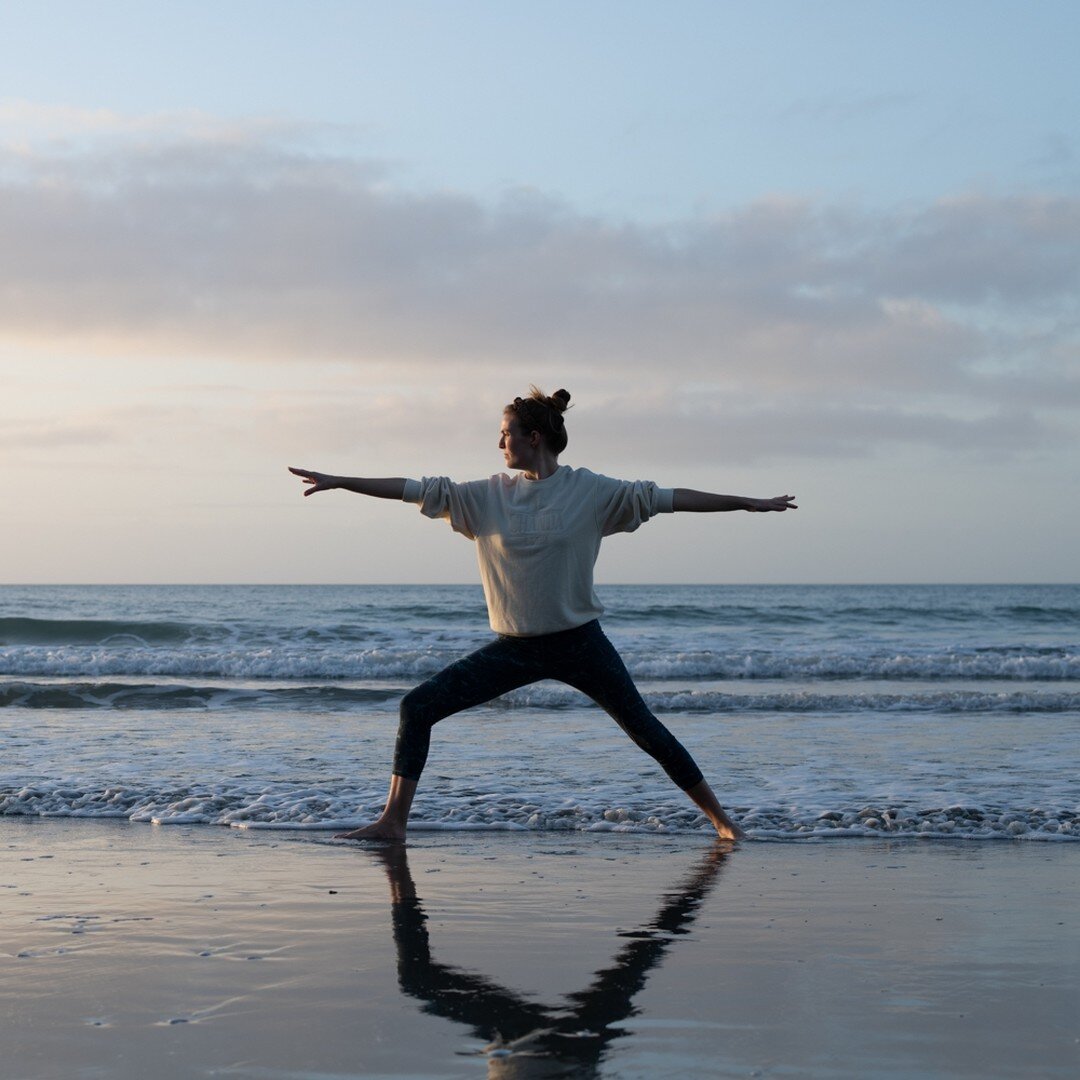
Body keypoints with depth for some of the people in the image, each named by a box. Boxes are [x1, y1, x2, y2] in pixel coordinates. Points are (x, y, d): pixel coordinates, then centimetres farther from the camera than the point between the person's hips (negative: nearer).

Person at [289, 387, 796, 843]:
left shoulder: (590, 490, -5)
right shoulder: (489, 494, 2)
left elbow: (667, 498, -3)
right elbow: (417, 490, 1)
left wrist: (749, 503, -3)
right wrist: (338, 482, -3)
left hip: (578, 642, -3)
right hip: (515, 647, 3)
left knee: (643, 728, -1)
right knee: (418, 706, -6)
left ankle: (717, 816, 15)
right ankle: (393, 820, -1)